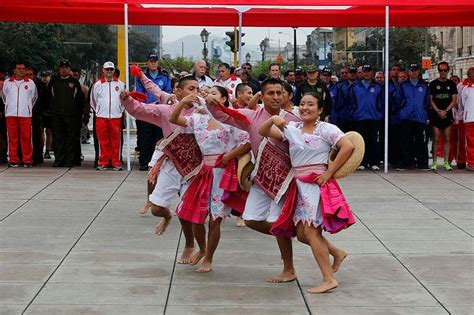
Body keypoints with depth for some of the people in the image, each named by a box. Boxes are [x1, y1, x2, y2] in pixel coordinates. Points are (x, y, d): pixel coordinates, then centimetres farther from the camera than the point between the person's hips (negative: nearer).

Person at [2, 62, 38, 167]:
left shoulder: (30, 83, 6)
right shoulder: (7, 83, 8)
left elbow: (34, 97, 18)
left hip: (25, 114, -1)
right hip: (11, 114, 1)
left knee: (26, 137, -4)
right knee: (12, 137, 0)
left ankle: (27, 160, 0)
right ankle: (13, 160, 5)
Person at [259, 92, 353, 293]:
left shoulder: (326, 129, -6)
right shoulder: (292, 128, 10)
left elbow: (348, 146, -18)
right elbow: (263, 132, 11)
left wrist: (329, 173, -18)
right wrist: (273, 120, -10)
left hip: (316, 183, -7)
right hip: (299, 184, 7)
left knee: (310, 231, -12)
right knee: (302, 233, 7)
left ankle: (329, 279, -7)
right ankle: (337, 253, 28)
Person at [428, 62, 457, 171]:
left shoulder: (452, 84, 8)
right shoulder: (433, 84, 4)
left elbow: (454, 101, 3)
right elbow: (430, 100, 1)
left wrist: (445, 111, -10)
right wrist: (438, 111, -11)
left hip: (447, 115, 1)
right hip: (435, 114, -1)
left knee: (447, 139, 2)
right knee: (436, 138, -2)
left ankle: (446, 162, 6)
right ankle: (434, 162, 1)